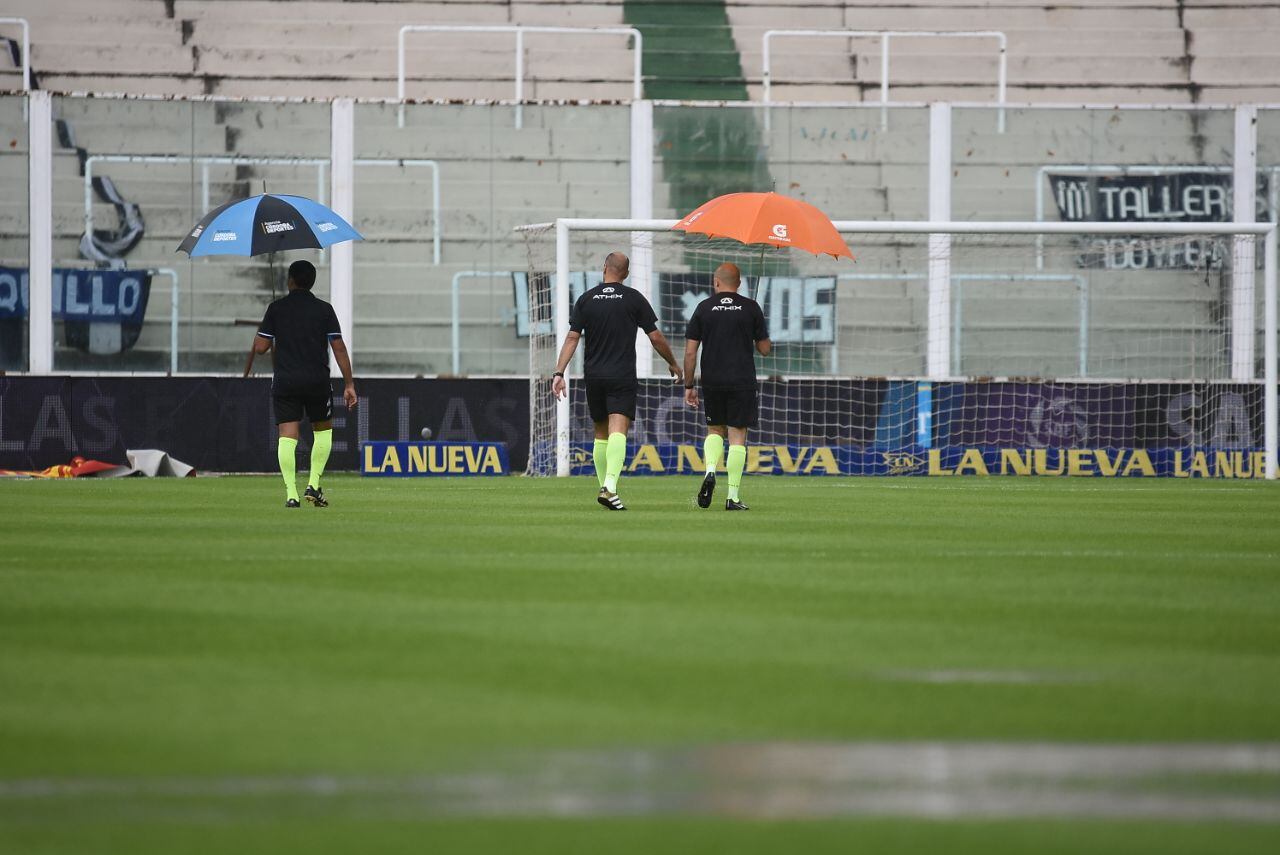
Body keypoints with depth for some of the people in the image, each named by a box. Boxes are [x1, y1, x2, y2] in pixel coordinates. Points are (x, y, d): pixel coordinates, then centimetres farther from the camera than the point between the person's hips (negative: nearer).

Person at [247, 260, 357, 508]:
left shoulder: (276, 308, 2)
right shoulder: (324, 309, 2)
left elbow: (260, 346, -1)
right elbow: (339, 348, -1)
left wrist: (248, 368, 21)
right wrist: (349, 384, 3)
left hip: (284, 382, 0)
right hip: (318, 381, 0)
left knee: (287, 436, -2)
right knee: (323, 430, 19)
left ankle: (291, 493, -12)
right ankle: (313, 485, 7)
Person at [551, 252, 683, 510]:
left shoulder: (586, 299, 4)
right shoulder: (634, 299, -2)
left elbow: (572, 338, -2)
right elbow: (656, 337, 1)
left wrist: (559, 373, -4)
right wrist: (673, 364, 16)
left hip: (593, 376, 3)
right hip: (623, 377, -3)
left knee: (601, 433, 16)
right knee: (618, 431, -12)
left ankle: (604, 487, 21)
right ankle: (610, 486, -29)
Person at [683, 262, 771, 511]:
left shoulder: (704, 308, 2)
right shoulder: (751, 308, 0)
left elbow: (690, 352, 1)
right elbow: (764, 349, 3)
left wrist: (689, 385, 8)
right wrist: (766, 344, 26)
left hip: (712, 382, 1)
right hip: (742, 382, -1)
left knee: (715, 430, 20)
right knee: (737, 435, 1)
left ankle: (710, 471, -7)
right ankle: (733, 496, -3)